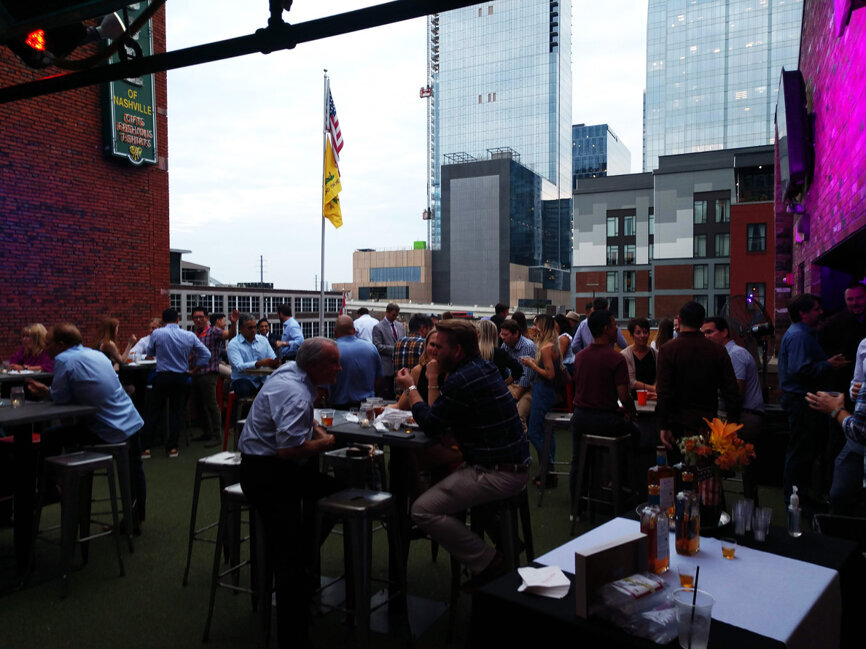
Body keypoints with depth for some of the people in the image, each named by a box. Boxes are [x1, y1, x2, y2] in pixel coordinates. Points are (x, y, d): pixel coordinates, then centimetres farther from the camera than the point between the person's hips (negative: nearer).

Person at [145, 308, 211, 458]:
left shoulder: (157, 333, -7)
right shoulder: (190, 336, -2)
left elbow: (150, 353, 9)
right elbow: (206, 354, 0)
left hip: (162, 377, -1)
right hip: (181, 378, 1)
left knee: (156, 411, 7)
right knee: (176, 412, 8)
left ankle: (146, 447, 9)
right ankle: (172, 447, 12)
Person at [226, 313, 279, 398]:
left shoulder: (263, 340, 12)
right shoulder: (233, 344, -3)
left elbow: (273, 358, 6)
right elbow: (239, 366, -17)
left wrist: (275, 362, -20)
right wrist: (260, 363, -30)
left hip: (263, 379, 3)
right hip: (243, 380, -3)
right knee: (244, 388, -37)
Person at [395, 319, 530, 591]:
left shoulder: (462, 380, -19)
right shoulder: (484, 368, 12)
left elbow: (431, 425, -10)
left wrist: (410, 388, 3)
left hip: (497, 474, -10)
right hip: (515, 466, 10)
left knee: (423, 510, -9)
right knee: (437, 476, 28)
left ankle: (488, 563, -4)